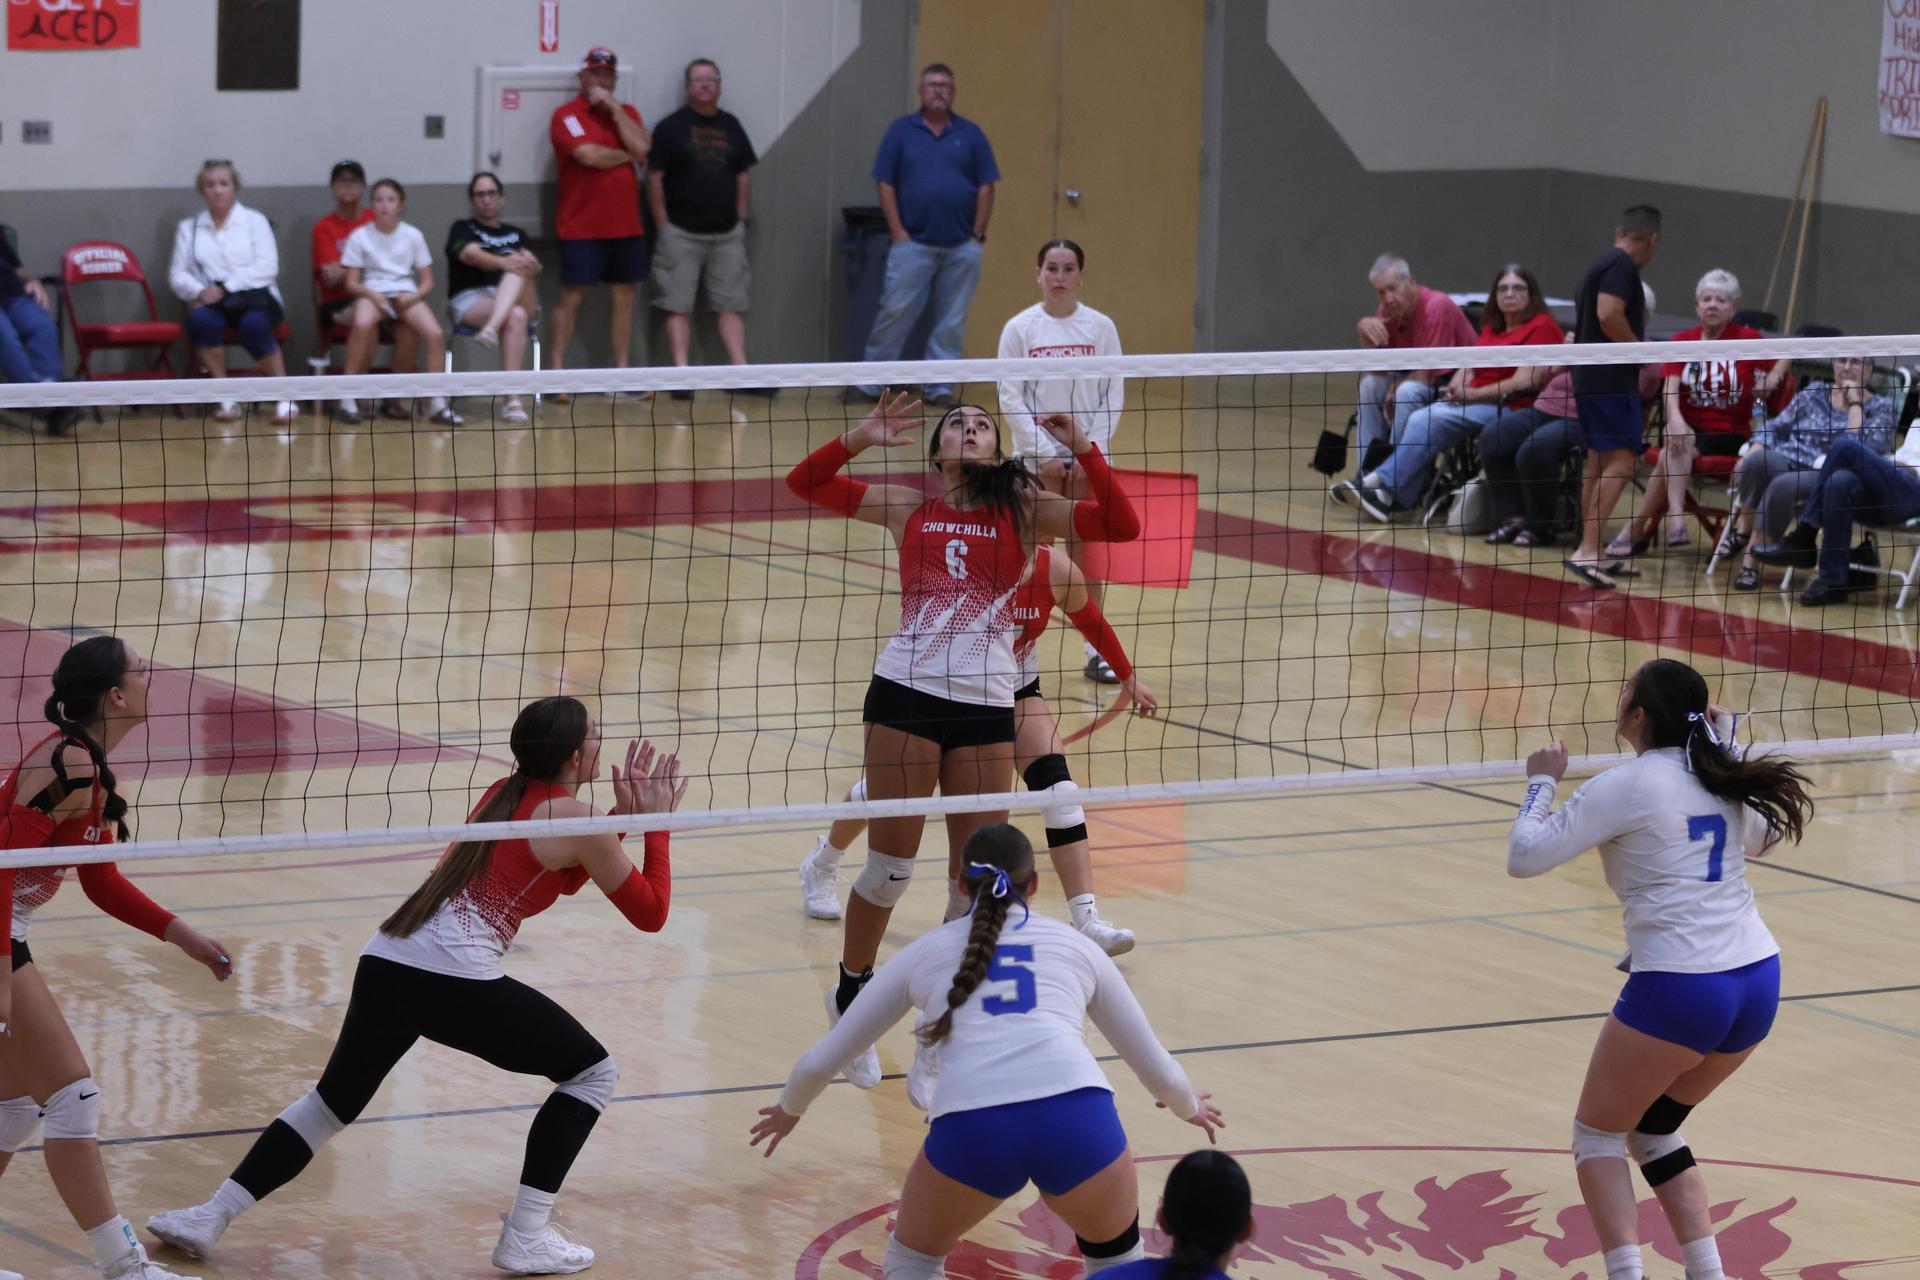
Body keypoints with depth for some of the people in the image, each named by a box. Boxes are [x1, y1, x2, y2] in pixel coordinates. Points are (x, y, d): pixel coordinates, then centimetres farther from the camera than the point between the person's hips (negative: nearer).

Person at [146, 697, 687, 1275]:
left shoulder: (503, 793, 21)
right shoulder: (571, 818, -1)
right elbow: (650, 913, 6)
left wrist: (621, 815, 30)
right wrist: (655, 823, 16)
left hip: (382, 966, 7)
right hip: (456, 982, -7)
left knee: (332, 1101, 24)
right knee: (592, 1073, 12)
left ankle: (210, 1217, 15)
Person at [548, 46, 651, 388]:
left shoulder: (627, 113, 13)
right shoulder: (567, 115, -4)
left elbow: (642, 148, -5)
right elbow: (588, 155, -19)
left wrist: (615, 108, -8)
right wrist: (627, 156, -4)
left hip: (626, 226, 5)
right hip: (582, 227, -5)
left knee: (624, 296, 7)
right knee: (572, 297, -3)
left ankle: (621, 370, 14)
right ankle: (555, 370, 1)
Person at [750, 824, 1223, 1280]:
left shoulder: (925, 951, 26)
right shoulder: (1073, 945, 27)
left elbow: (820, 1062, 31)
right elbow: (1156, 1067, 36)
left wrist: (789, 1110, 54)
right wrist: (1190, 1108, 58)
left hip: (970, 1127, -1)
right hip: (1077, 1116, 1)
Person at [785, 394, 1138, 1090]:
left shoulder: (1023, 510, 8)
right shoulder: (908, 506, 10)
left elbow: (1121, 524, -3)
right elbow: (805, 482, 8)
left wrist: (1082, 448, -12)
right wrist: (860, 438, -6)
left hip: (988, 705, 1)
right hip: (906, 693, -1)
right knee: (890, 865, 1)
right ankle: (851, 994, 24)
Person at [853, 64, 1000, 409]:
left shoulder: (970, 134, 7)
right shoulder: (901, 131, 4)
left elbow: (986, 186, 7)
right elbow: (885, 184, 3)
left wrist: (978, 235, -1)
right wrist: (898, 232, -5)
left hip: (961, 247, 2)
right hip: (914, 244, -2)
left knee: (951, 323, 4)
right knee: (895, 314, -4)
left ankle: (938, 388, 11)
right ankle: (870, 384, 4)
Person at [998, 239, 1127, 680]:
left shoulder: (1101, 327, 1)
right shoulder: (1019, 329, -2)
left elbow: (1114, 395, 2)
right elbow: (1010, 399, -5)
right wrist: (1045, 453, -12)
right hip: (1035, 457, -1)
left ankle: (1095, 651, 10)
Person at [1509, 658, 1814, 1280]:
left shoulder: (1627, 785, -9)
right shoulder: (1722, 775, 10)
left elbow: (1524, 857, -8)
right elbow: (1760, 837, 34)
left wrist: (1541, 782, 8)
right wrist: (1725, 746, 31)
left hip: (1678, 990, -7)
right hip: (1758, 983, 7)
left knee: (1597, 1135, 12)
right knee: (1654, 1131, 25)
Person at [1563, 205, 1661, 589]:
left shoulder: (1603, 264, 19)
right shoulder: (1623, 266, -12)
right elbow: (1608, 315, -25)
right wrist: (1642, 349, -12)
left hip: (1589, 380, 10)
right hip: (1612, 379, -10)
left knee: (1599, 461, 14)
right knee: (1621, 460, -14)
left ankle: (1593, 554, 18)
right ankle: (1586, 550, -22)